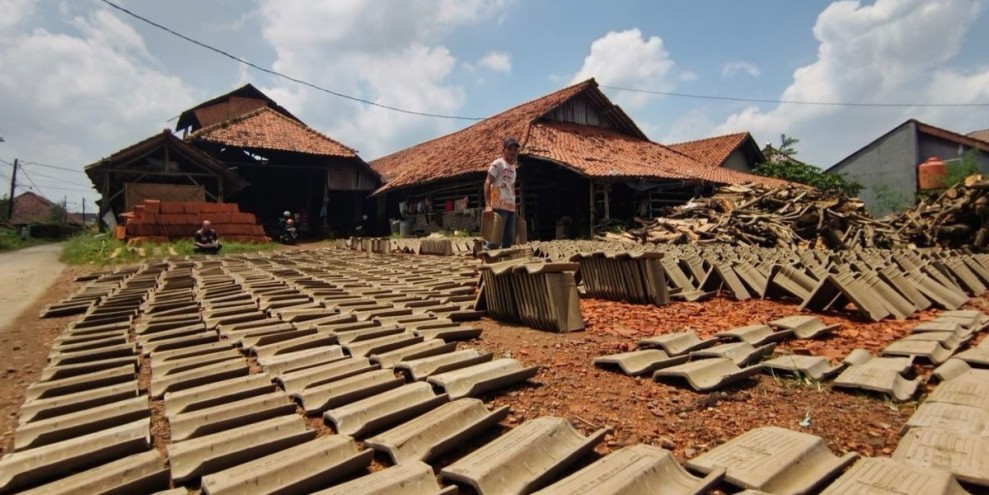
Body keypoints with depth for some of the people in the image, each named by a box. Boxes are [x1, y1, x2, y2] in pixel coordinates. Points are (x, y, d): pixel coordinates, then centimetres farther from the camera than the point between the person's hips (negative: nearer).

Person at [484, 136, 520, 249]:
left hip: (511, 207, 8)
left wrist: (514, 206, 16)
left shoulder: (513, 167, 20)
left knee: (509, 238, 8)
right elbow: (487, 183, -10)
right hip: (499, 207, -8)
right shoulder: (498, 163, -3)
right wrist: (488, 205, -20)